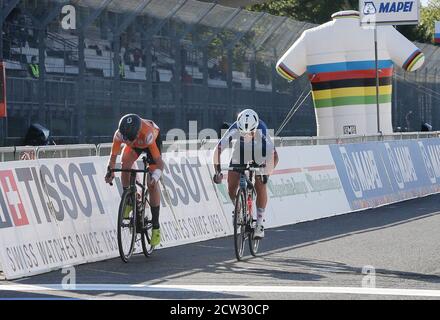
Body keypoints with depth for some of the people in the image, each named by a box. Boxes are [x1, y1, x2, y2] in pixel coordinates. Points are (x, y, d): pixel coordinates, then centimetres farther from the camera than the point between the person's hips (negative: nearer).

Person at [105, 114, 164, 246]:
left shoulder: (148, 134, -45)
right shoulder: (119, 134, -36)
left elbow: (159, 162, -43)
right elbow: (113, 156, -25)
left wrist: (155, 177, -58)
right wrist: (110, 171, -41)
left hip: (153, 141, -3)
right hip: (136, 145, 3)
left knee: (152, 183, -13)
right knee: (125, 164, -29)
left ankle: (156, 227, -6)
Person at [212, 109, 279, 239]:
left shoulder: (261, 130, -38)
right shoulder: (234, 129, -35)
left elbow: (273, 155, -42)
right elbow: (218, 149, -36)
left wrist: (266, 173, -48)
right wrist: (217, 171, -41)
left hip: (259, 153, -2)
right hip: (240, 152, 2)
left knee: (260, 186, -17)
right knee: (231, 187, -9)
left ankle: (260, 223, -6)